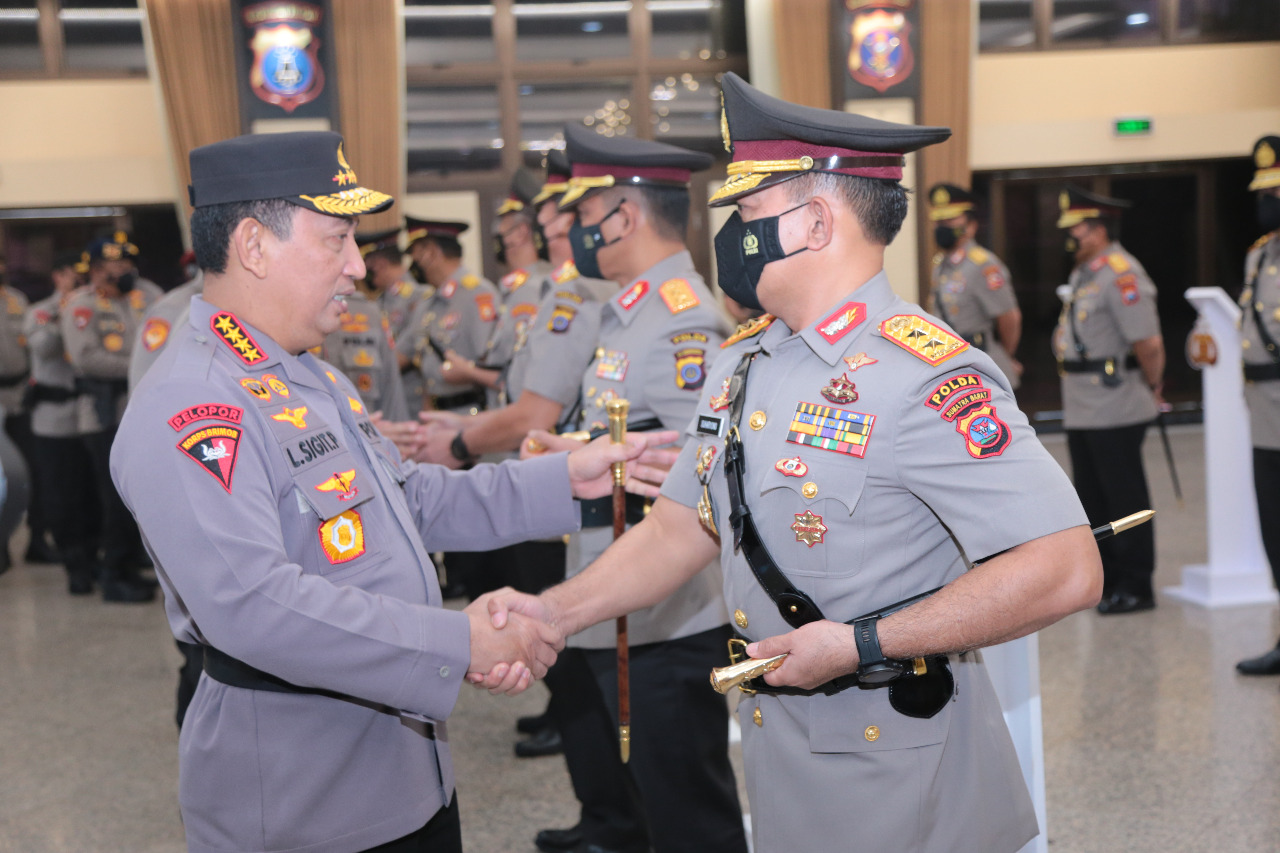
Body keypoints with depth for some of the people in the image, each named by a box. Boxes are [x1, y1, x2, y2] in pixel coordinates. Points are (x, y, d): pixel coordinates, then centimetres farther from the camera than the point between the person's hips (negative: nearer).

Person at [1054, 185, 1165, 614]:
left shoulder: (1120, 274, -17)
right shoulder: (1084, 273, 14)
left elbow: (1149, 343, -20)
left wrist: (1153, 388, -7)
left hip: (1115, 412, -10)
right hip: (1082, 410, 10)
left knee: (1125, 498, -1)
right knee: (1092, 497, 16)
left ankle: (1135, 586, 8)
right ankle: (1106, 578, 27)